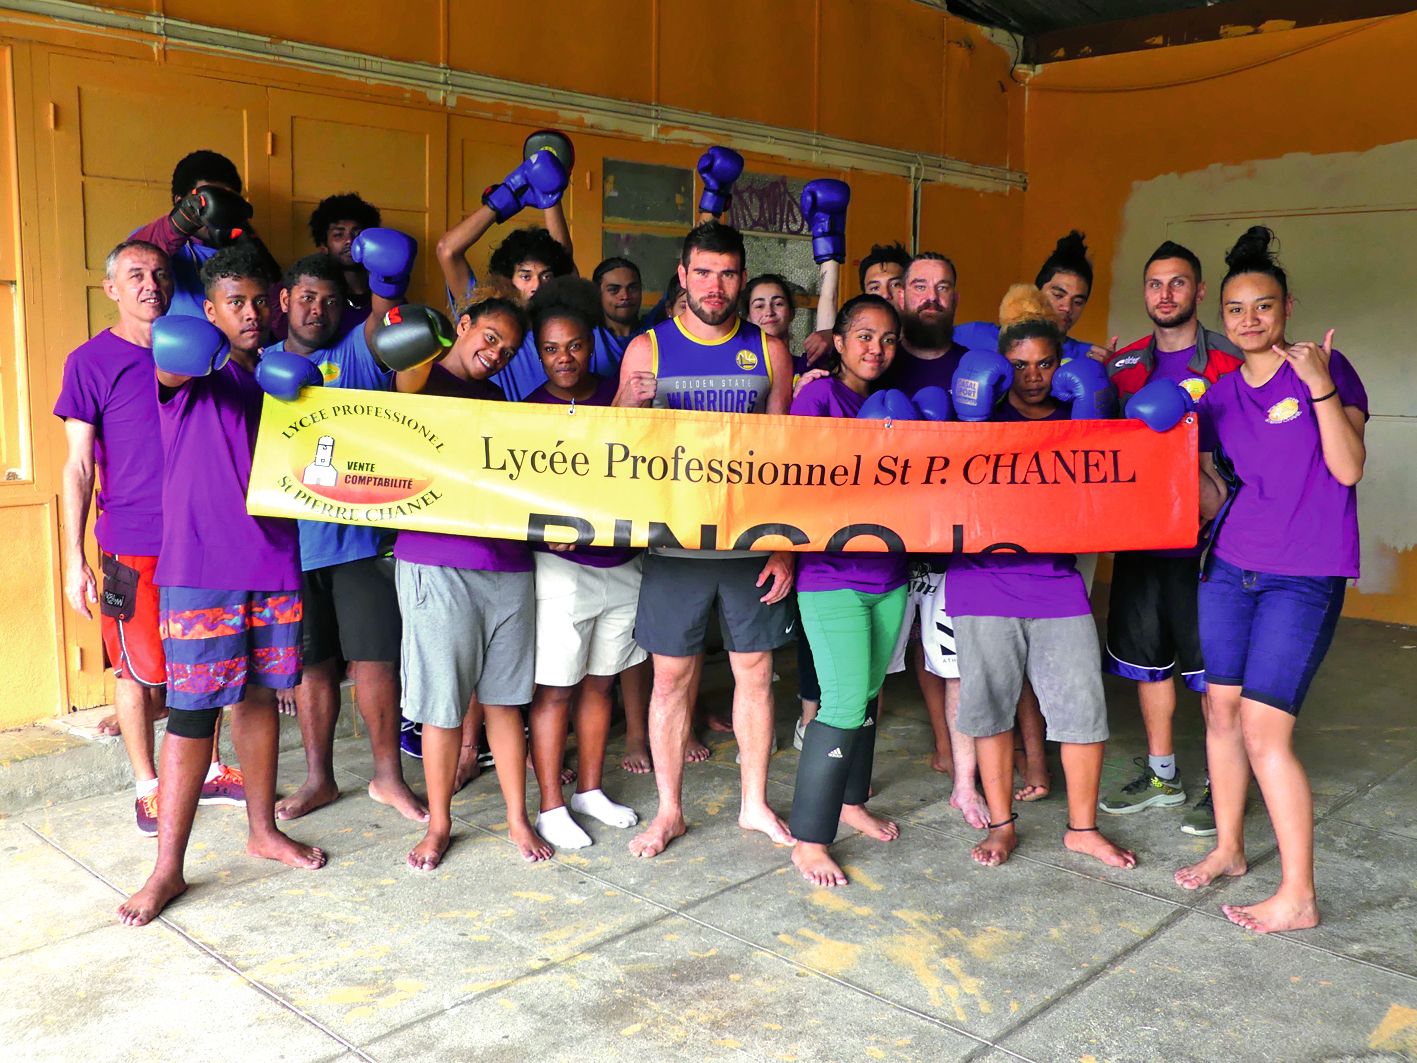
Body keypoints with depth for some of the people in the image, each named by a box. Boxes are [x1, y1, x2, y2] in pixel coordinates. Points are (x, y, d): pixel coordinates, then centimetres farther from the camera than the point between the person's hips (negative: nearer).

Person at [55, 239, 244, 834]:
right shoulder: (91, 361, -3)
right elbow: (78, 467, -5)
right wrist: (74, 558, -10)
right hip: (133, 544, -4)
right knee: (138, 669, 5)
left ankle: (208, 771, 26)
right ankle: (147, 786, 20)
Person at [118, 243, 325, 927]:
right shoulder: (193, 370, -3)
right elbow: (166, 364, -26)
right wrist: (181, 354, -52)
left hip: (274, 561, 5)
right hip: (200, 567, -5)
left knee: (259, 695, 14)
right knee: (193, 712, -4)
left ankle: (263, 831, 28)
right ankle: (168, 868, 6)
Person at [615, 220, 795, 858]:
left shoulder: (768, 351, 5)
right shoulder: (647, 349, 2)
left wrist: (784, 545, -1)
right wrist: (629, 406, -19)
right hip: (675, 540, -1)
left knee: (755, 670, 9)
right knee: (671, 677, 5)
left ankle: (754, 803, 25)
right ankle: (668, 810, 20)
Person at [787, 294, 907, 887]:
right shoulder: (818, 396, -6)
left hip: (888, 573, 7)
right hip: (831, 576, -7)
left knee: (868, 693, 15)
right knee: (845, 703, -9)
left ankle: (850, 801, 34)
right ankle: (809, 839, 3)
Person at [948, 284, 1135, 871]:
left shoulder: (1076, 416, 9)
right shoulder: (983, 414, 4)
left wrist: (1088, 424, -6)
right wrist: (971, 424, -12)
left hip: (1057, 579, 2)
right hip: (985, 577, -1)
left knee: (1083, 705, 3)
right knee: (991, 702, 7)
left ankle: (1082, 827, 22)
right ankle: (1001, 823, 24)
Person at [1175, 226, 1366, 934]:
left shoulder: (1326, 368, -4)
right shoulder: (1217, 396, 10)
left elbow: (1348, 468, -13)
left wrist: (1321, 386, -23)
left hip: (1304, 576, -5)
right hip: (1228, 567, 5)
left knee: (1263, 729, -9)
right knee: (1222, 711, 8)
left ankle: (1298, 896, 4)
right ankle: (1228, 848, 27)